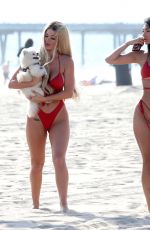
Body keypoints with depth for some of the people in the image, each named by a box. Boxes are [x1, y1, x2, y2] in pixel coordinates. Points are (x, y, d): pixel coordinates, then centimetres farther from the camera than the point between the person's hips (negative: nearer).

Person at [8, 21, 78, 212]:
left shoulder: (66, 61, -6)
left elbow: (69, 92, -12)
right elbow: (11, 83, -4)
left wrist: (44, 98, -19)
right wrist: (32, 83, -21)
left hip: (58, 117, -2)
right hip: (36, 117, 2)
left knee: (59, 159, -19)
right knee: (37, 164, 11)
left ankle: (64, 205, -18)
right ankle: (35, 205, 24)